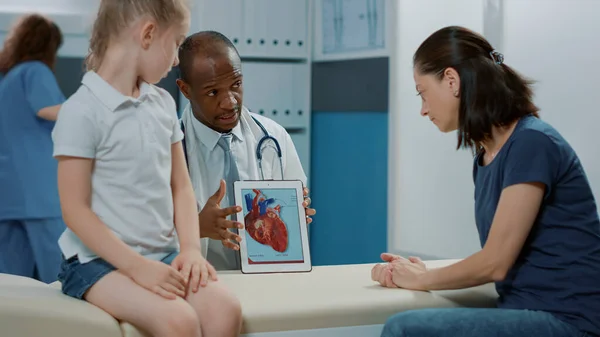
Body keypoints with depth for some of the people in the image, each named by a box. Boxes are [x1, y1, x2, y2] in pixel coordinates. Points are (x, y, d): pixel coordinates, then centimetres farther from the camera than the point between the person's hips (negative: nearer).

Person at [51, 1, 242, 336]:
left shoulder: (164, 104, 12)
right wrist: (137, 266, -19)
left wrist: (191, 249, -3)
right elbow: (75, 210, -12)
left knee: (225, 308, -23)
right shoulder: (82, 111, -10)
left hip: (164, 255, 6)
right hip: (99, 260, -6)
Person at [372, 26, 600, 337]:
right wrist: (423, 272, -1)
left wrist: (423, 279, -1)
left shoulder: (531, 144, -14)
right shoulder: (485, 158, 13)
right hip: (525, 311, 8)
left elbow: (495, 263, -15)